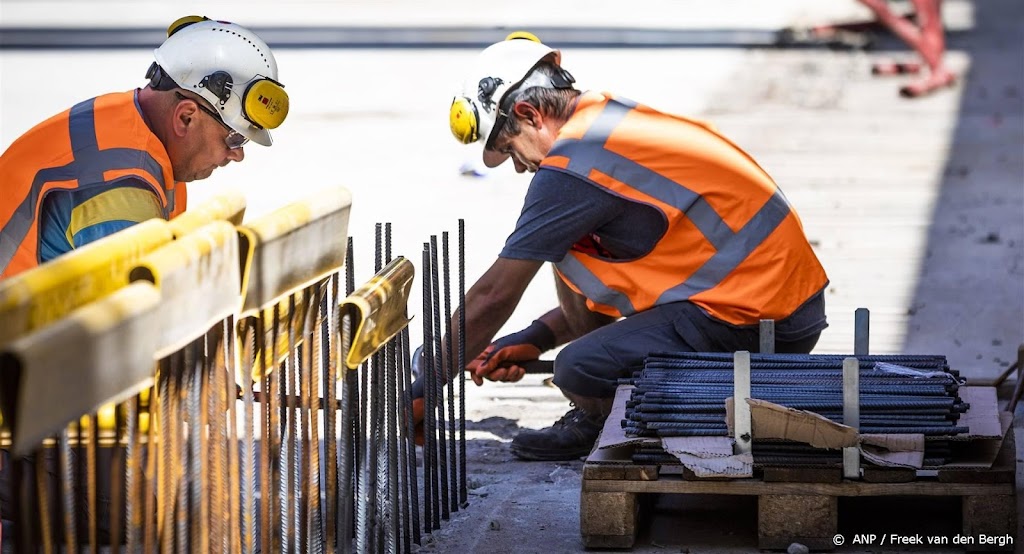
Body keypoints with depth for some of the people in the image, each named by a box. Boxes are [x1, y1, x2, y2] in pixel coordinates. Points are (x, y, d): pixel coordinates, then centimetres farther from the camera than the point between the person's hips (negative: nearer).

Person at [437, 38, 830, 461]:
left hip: (762, 326, -10)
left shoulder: (574, 161, -15)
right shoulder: (613, 121, 13)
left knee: (579, 369, -22)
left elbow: (493, 296, -8)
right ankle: (600, 417, 17)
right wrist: (536, 339, 18)